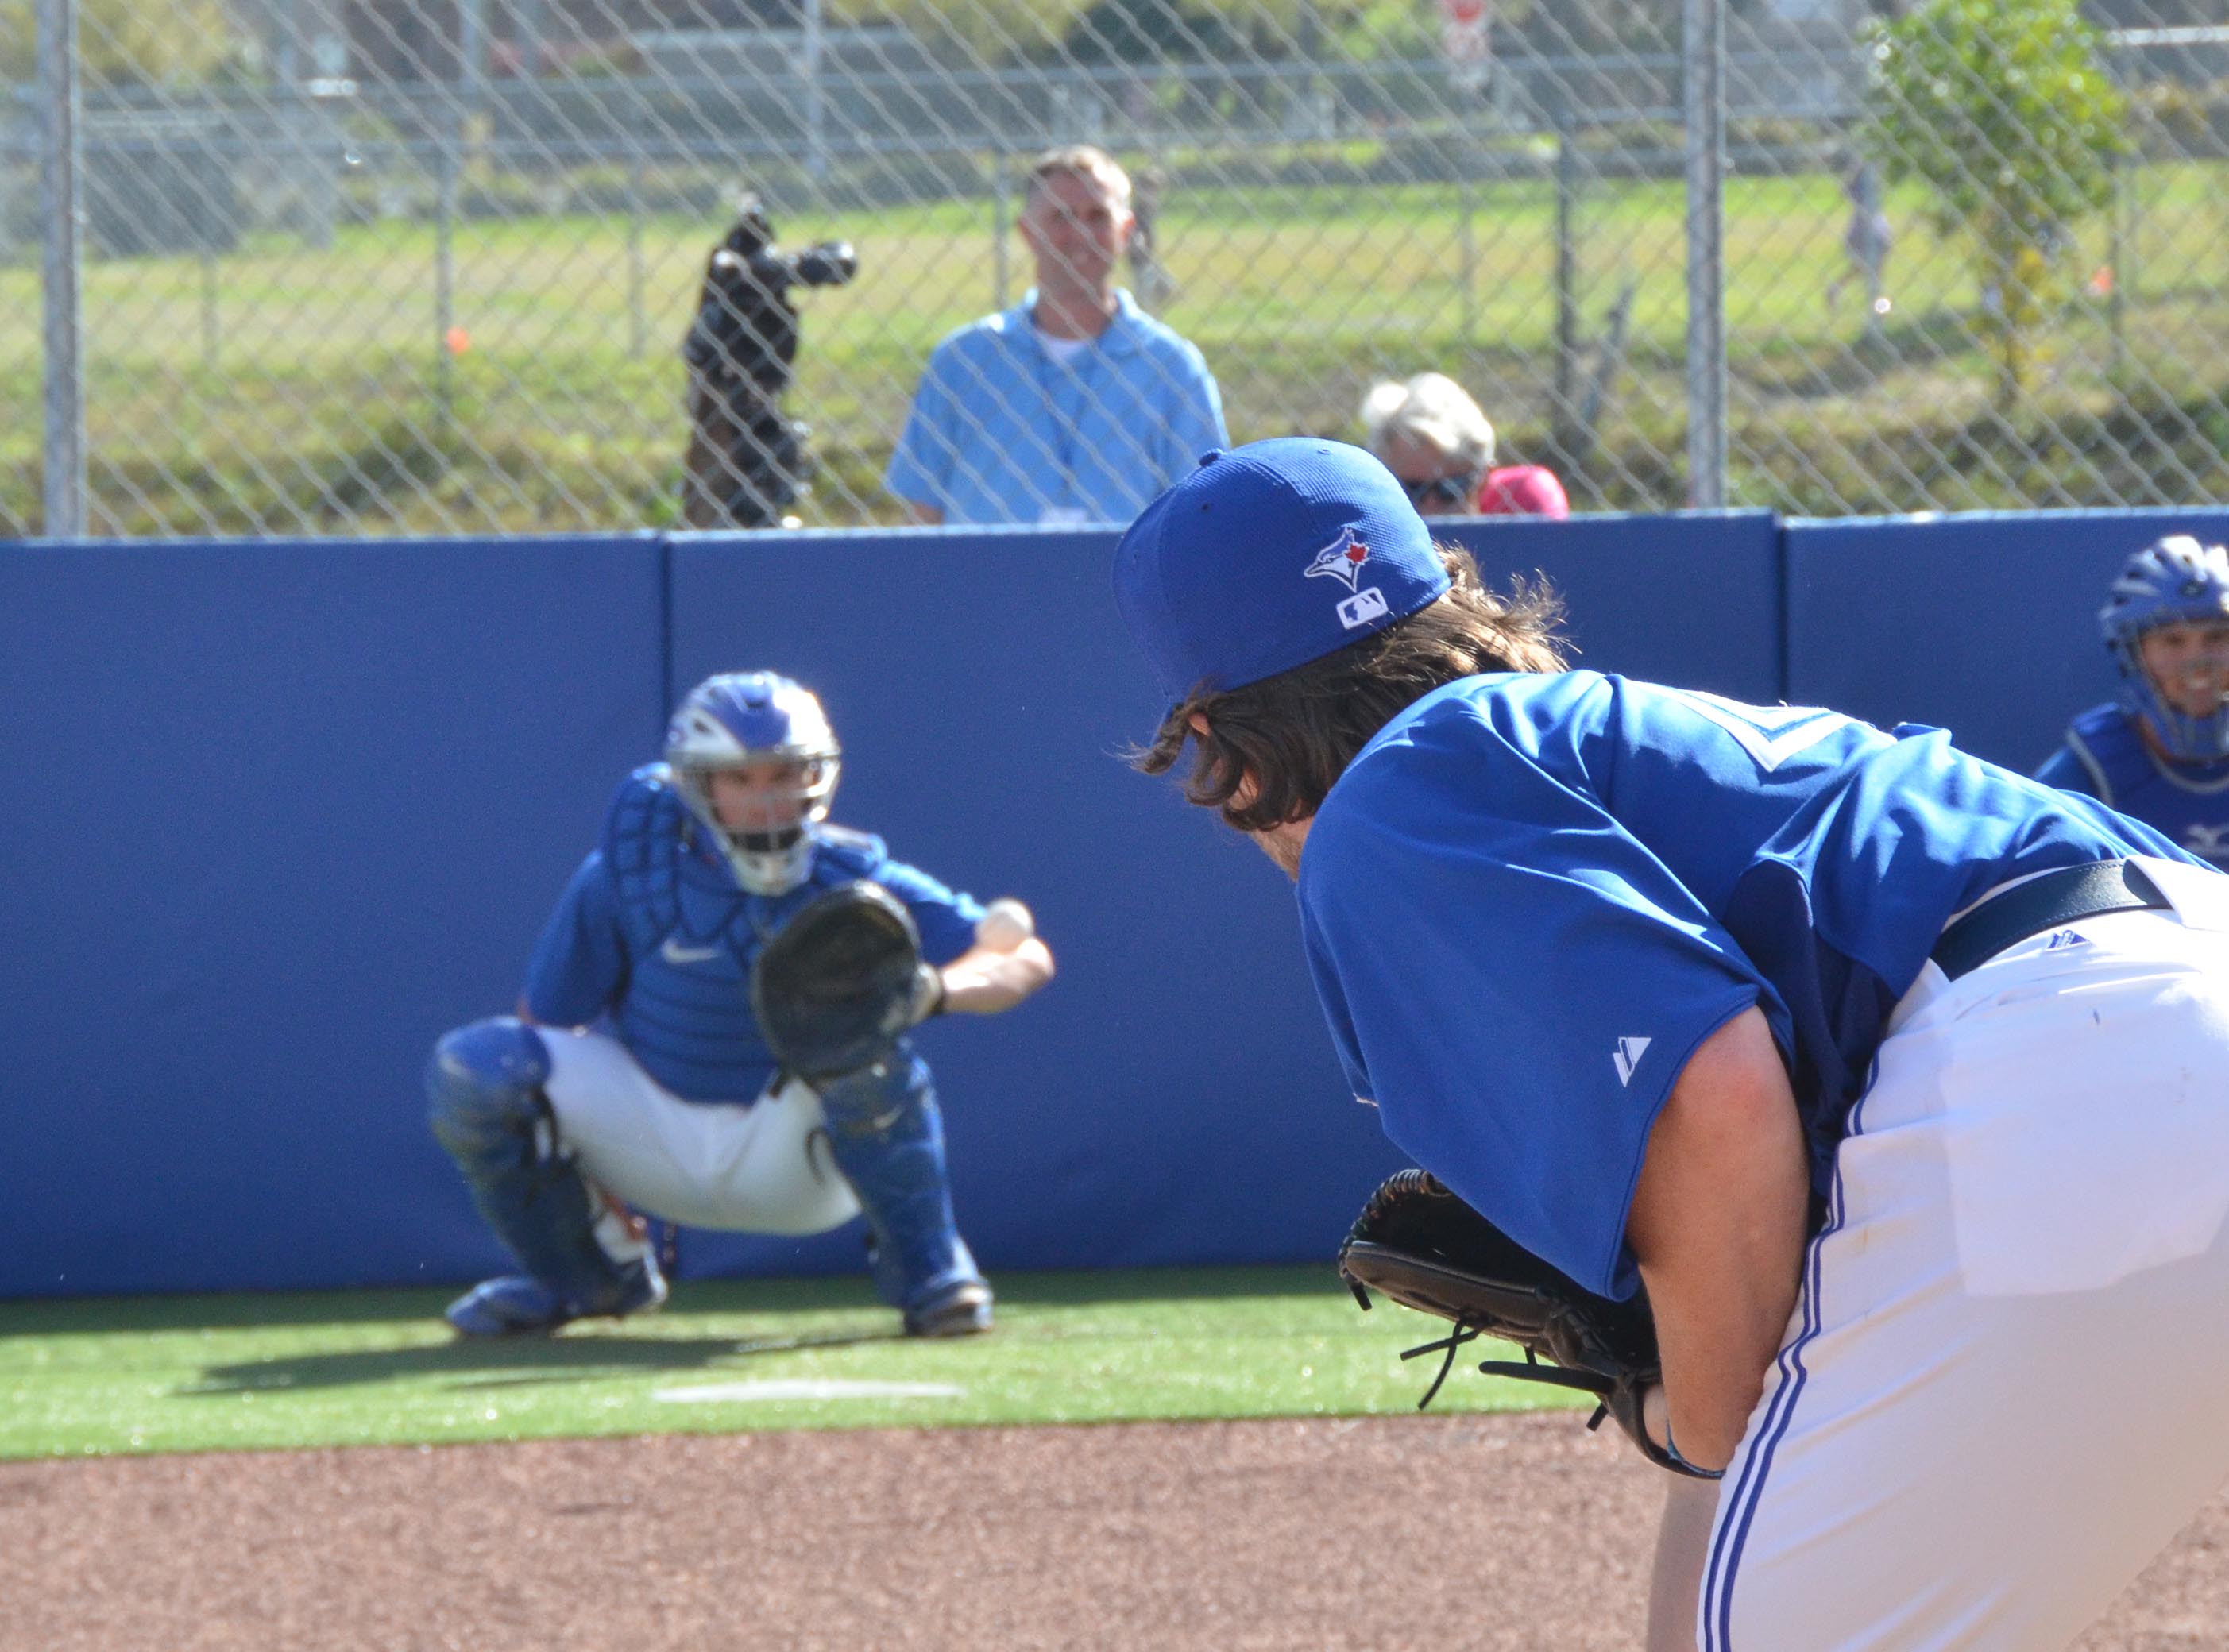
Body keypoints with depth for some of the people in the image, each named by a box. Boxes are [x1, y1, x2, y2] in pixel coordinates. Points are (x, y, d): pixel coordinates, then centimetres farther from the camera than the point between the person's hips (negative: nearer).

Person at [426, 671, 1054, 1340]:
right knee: (470, 1069, -19)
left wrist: (935, 989, -41)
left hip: (793, 1158, -2)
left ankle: (925, 1268, -13)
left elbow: (1026, 959, -19)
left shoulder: (851, 881, -15)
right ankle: (584, 1276, 8)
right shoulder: (626, 876, -12)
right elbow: (544, 1022, -3)